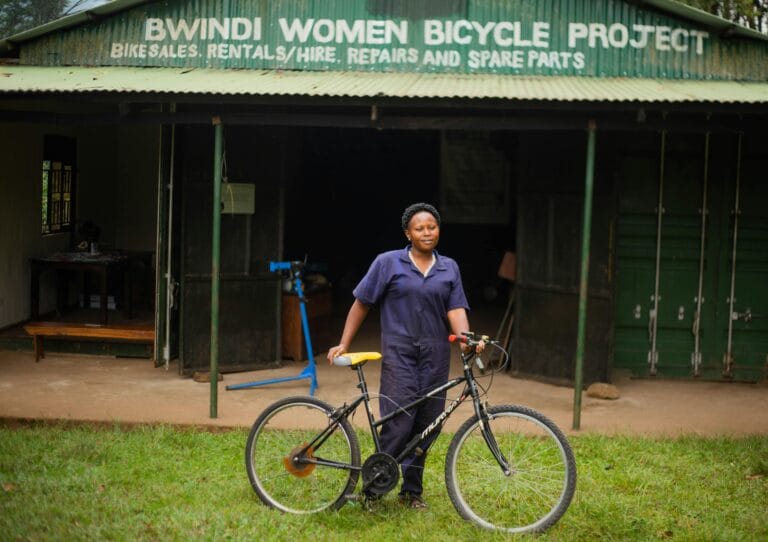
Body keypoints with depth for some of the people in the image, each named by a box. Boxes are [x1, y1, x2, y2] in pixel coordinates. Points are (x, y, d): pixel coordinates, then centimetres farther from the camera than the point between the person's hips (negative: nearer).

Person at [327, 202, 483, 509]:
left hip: (435, 357, 4)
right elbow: (361, 304, 6)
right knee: (399, 423, -13)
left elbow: (456, 310, 3)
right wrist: (344, 344, 3)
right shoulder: (388, 263, 2)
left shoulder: (449, 268, 11)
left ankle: (412, 489, 20)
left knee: (426, 426, 6)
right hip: (399, 354, -3)